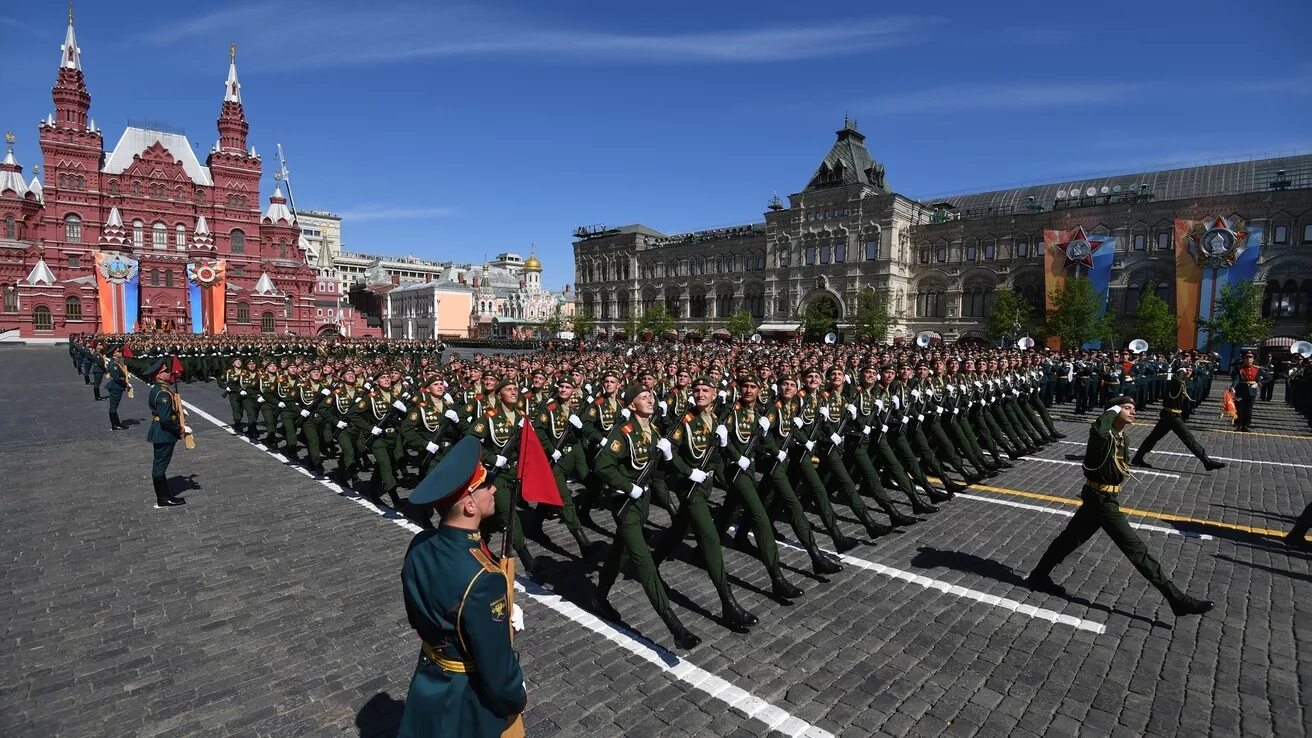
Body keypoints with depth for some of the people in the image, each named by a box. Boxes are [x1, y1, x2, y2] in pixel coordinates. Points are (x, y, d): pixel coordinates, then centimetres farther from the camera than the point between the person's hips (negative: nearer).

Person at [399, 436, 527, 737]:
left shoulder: (420, 547, -14)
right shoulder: (483, 579, -37)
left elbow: (418, 616, 4)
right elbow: (495, 659, -26)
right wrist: (516, 699, -6)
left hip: (430, 680, 7)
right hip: (470, 696, -7)